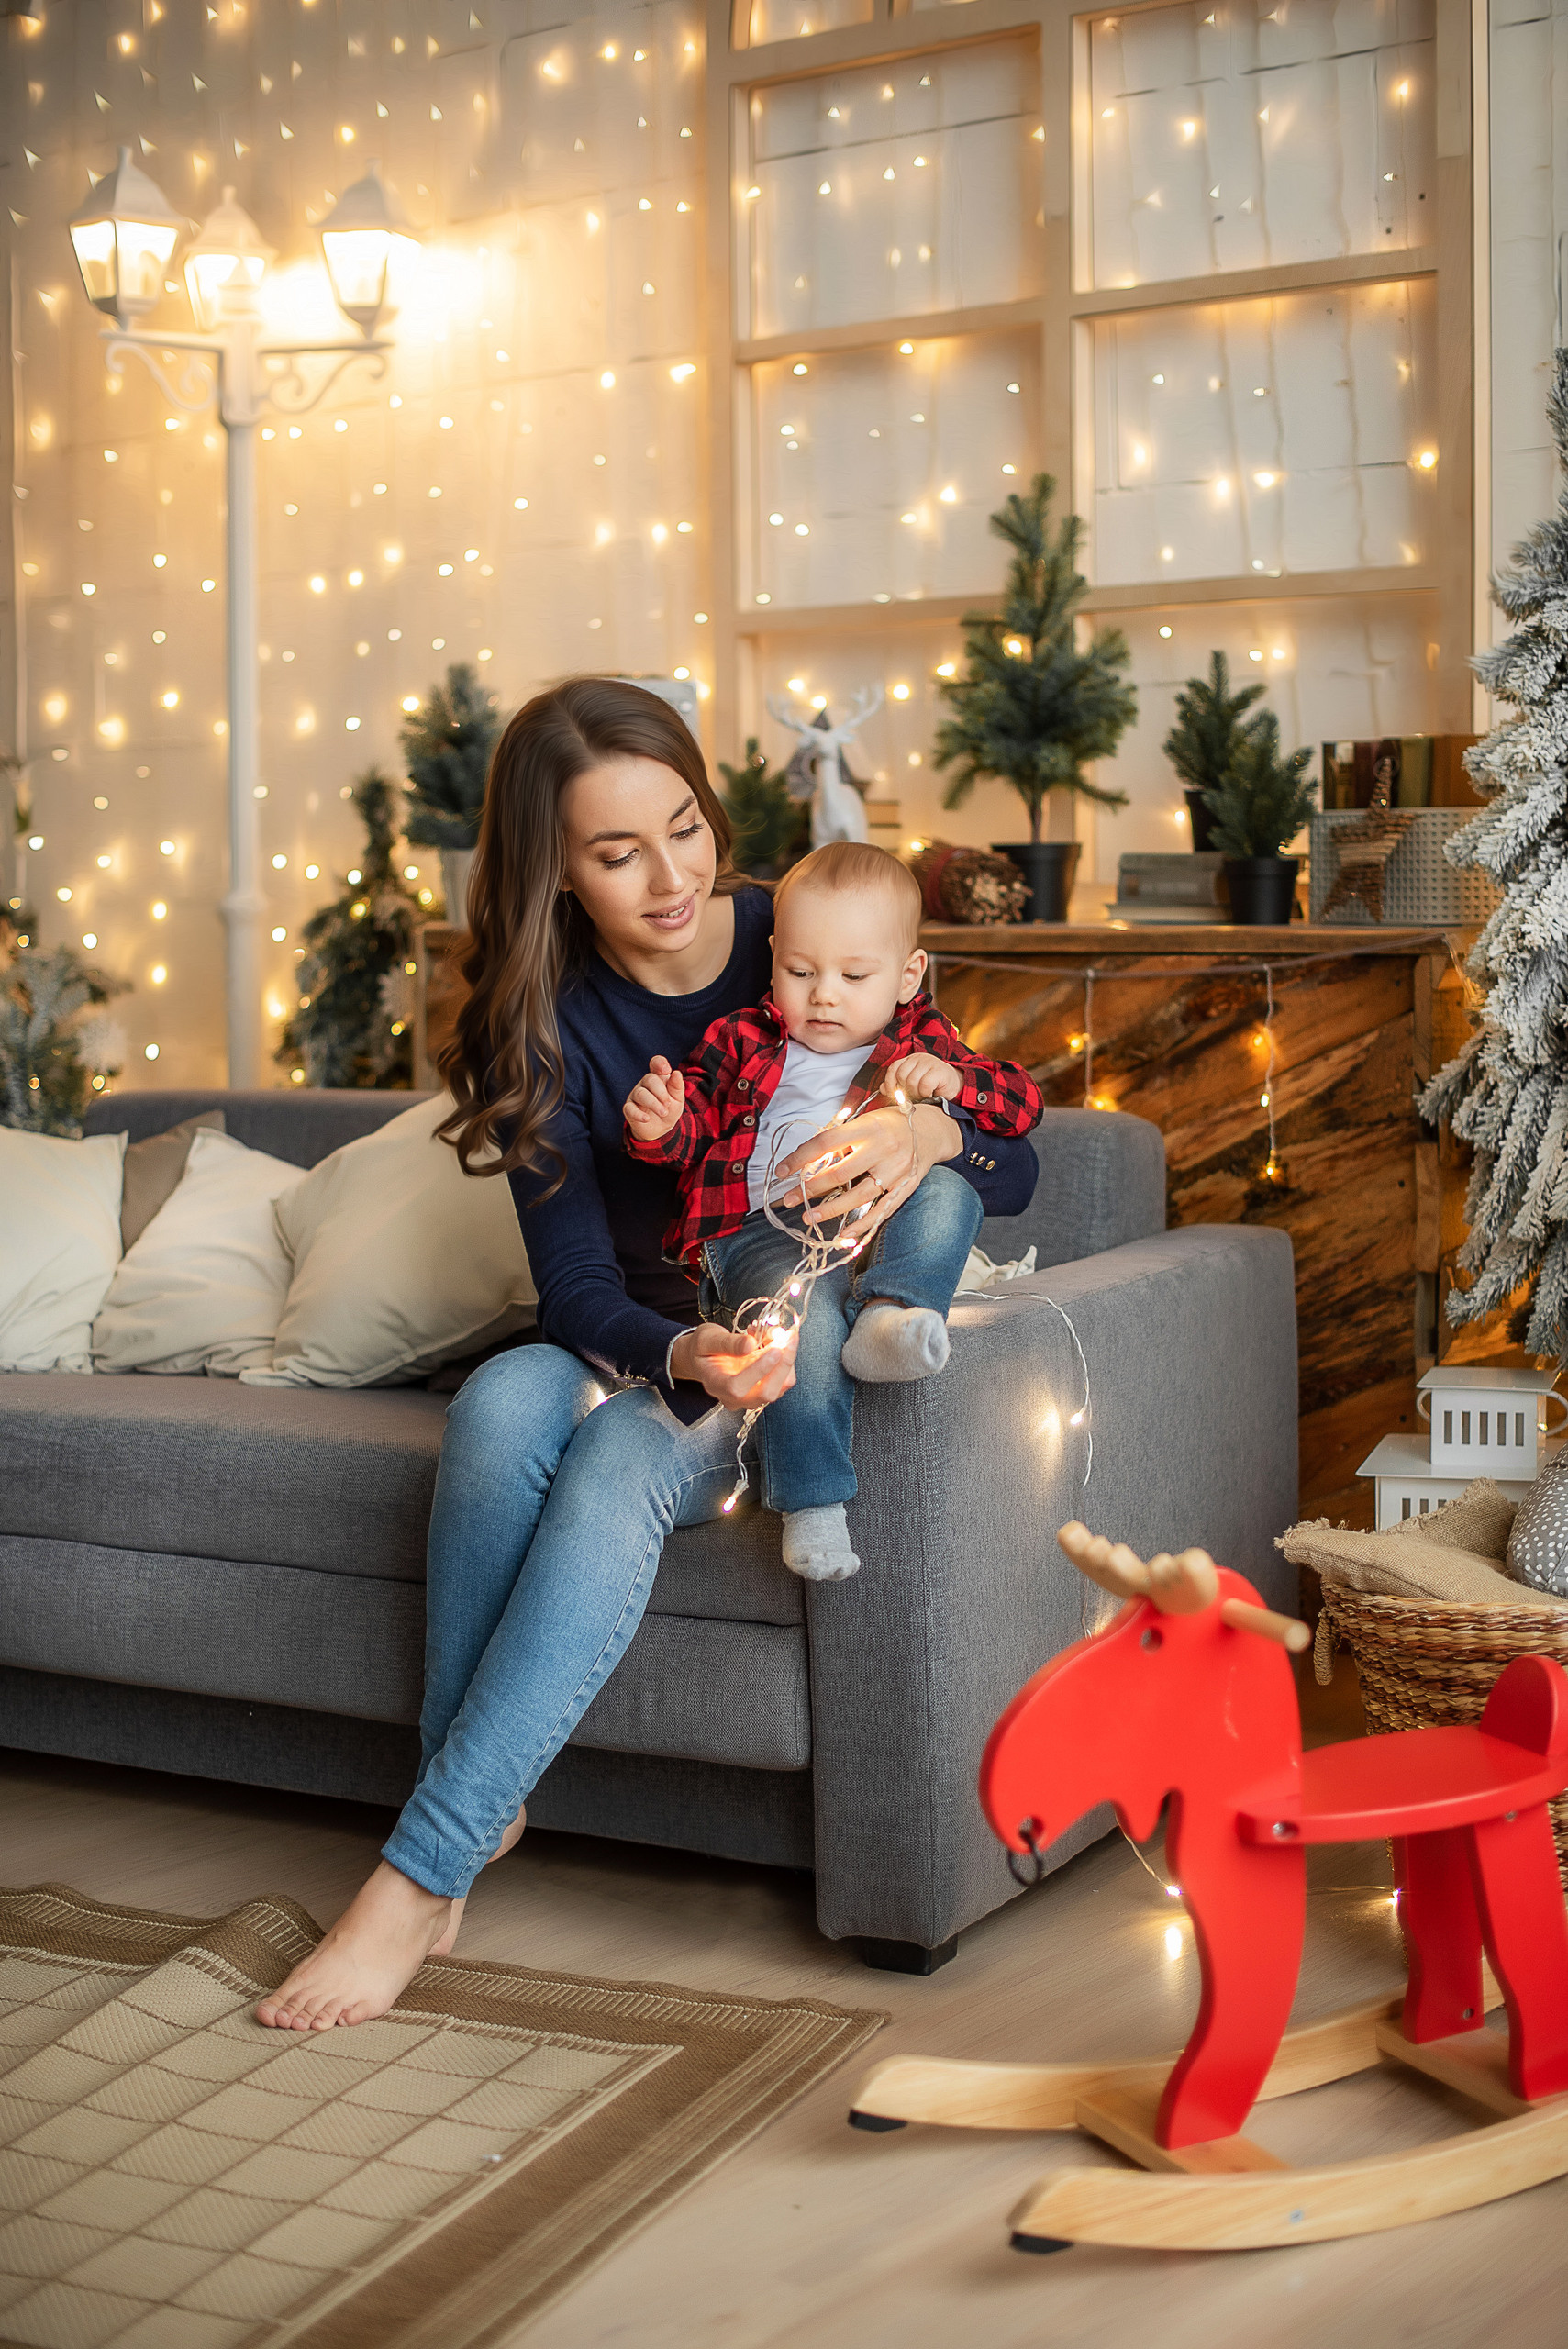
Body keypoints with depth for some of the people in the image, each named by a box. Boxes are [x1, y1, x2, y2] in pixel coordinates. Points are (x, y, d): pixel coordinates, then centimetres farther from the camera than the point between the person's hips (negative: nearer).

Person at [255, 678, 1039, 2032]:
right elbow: (578, 1286, -13)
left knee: (623, 1456, -33)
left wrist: (931, 1136, -28)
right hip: (642, 1350, 2)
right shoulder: (542, 1022, -6)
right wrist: (688, 1353, -35)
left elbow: (1017, 1171, -4)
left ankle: (423, 1871, -31)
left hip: (809, 1363, -2)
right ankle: (475, 1806, -23)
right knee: (506, 1397, -32)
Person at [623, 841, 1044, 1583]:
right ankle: (811, 1504, -38)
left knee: (948, 1191, -26)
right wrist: (658, 1124, -12)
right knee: (804, 1304, -35)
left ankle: (887, 1317, -45)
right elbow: (691, 1129, 14)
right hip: (765, 1235, -2)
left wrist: (952, 1079, -10)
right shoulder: (741, 1042, 18)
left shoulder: (920, 1039, 19)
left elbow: (1024, 1103, 12)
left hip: (878, 1227, 2)